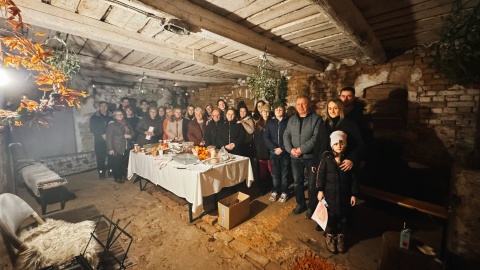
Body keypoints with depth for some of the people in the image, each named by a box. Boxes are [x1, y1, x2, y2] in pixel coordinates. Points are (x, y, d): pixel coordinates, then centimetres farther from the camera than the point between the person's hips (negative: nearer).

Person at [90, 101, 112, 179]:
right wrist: (102, 135, -11)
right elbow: (92, 129, 2)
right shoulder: (94, 117, 8)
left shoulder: (111, 117, 11)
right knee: (100, 158, -1)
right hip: (99, 141, 0)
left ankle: (111, 171, 8)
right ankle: (101, 173, 11)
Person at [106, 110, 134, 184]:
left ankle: (123, 175, 27)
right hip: (117, 149, -5)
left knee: (125, 162, 8)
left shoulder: (126, 123, 12)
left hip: (126, 148, 5)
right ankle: (117, 178, 17)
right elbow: (109, 138, -9)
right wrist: (110, 149, -14)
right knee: (117, 163, 2)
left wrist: (130, 136, -6)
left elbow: (132, 132, 18)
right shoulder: (112, 125, -5)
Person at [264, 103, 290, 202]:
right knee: (275, 174, 10)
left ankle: (284, 192, 21)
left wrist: (282, 148, -13)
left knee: (284, 174, 7)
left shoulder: (288, 121, -1)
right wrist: (274, 148, -10)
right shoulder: (270, 122, 7)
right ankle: (275, 191, 25)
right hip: (273, 152, 2)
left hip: (285, 152, -2)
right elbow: (265, 137, 1)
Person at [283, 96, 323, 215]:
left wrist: (302, 149, -20)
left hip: (311, 156, -4)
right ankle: (300, 204, 34)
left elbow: (316, 137, -16)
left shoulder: (316, 118, -6)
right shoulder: (291, 119, 9)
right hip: (295, 157, 4)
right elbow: (286, 136, 5)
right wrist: (290, 149, -11)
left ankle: (312, 206, 28)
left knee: (312, 183, 8)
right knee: (297, 182, 15)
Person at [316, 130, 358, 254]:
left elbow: (353, 178, -1)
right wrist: (320, 190, -9)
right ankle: (330, 236, 30)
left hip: (344, 193, 2)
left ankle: (340, 236, 37)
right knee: (330, 215, 10)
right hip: (329, 192, -1)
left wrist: (353, 194, -1)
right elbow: (321, 174, -7)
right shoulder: (326, 157, -10)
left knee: (342, 216, 15)